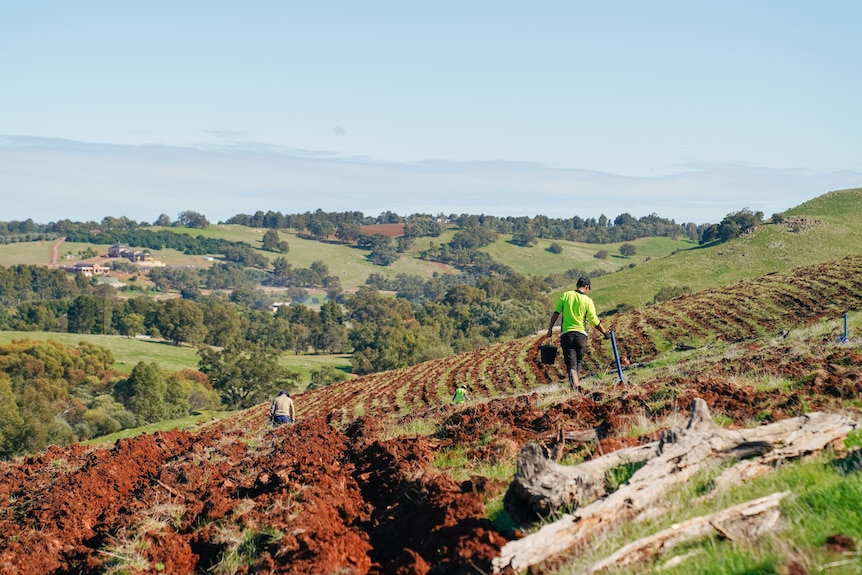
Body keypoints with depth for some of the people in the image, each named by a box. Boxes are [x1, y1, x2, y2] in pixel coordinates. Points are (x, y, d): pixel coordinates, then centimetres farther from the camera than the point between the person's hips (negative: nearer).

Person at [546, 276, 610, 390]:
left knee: (571, 364, -3)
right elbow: (594, 321, -2)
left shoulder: (565, 295, 4)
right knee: (578, 363, 18)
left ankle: (574, 386, -22)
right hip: (581, 334, 0)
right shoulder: (587, 300, 0)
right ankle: (577, 384, 21)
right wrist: (605, 332, 10)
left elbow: (556, 313, 0)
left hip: (566, 334, 0)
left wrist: (550, 328, 7)